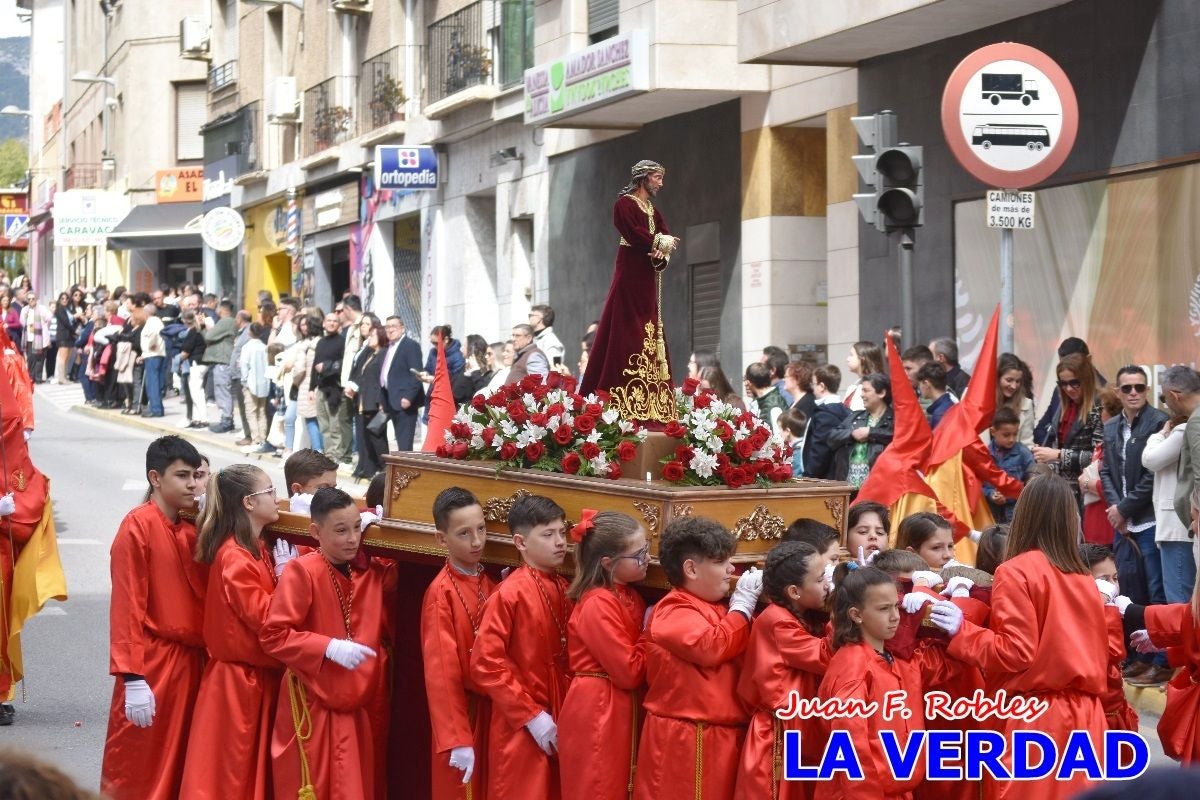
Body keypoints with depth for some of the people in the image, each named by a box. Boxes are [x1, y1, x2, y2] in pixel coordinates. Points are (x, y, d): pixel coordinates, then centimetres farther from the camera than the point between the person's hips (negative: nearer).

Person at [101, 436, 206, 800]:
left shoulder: (191, 530, 10)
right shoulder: (138, 526, -11)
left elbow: (203, 598, 11)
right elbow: (127, 607, -14)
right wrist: (132, 678, -18)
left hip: (192, 661, 7)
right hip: (153, 664, -7)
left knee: (180, 767, 13)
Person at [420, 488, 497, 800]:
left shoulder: (490, 584, 4)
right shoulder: (440, 593, -14)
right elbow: (441, 670, -17)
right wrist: (456, 739, -21)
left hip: (492, 709, 6)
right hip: (460, 711, -6)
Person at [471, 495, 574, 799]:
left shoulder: (564, 591, 7)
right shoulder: (510, 594, -13)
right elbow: (486, 663, -17)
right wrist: (532, 716, -15)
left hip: (558, 726, 6)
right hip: (521, 729, -6)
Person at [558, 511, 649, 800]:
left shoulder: (629, 596, 8)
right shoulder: (598, 605, -20)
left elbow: (635, 656, 10)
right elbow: (629, 672, -21)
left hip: (622, 711, 9)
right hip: (597, 714, -9)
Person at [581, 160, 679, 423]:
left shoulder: (653, 210, 21)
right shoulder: (625, 204, -3)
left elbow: (667, 239, 10)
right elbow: (633, 234, -16)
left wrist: (662, 253, -11)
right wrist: (659, 243, -5)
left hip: (648, 278, 8)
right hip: (630, 275, -8)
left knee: (650, 336, 4)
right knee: (627, 332, -12)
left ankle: (649, 401, 2)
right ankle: (627, 401, -17)